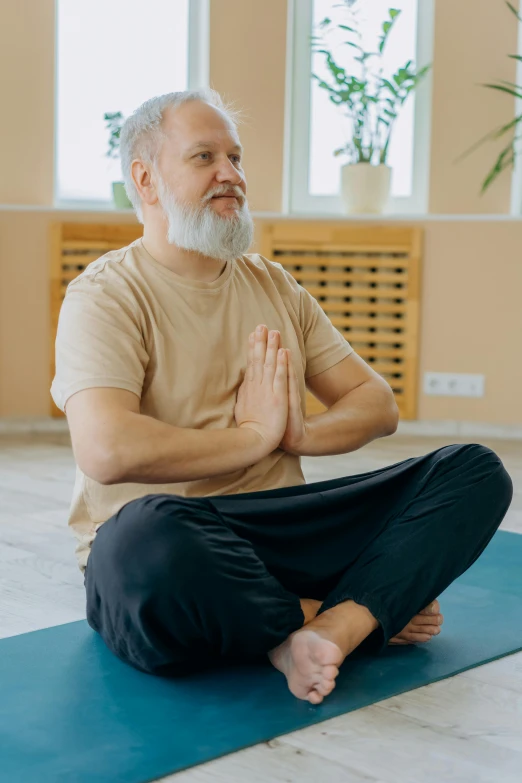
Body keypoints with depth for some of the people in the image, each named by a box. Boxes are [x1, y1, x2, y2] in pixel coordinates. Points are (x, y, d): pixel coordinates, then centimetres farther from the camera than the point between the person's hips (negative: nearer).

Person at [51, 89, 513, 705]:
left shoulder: (274, 285, 16)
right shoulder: (107, 294, -5)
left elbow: (378, 405, 15)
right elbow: (108, 451, -23)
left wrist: (298, 433, -8)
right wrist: (254, 436, -10)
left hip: (279, 530, 6)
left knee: (476, 471, -9)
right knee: (148, 534, -42)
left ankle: (329, 628, -29)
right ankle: (365, 615, -16)